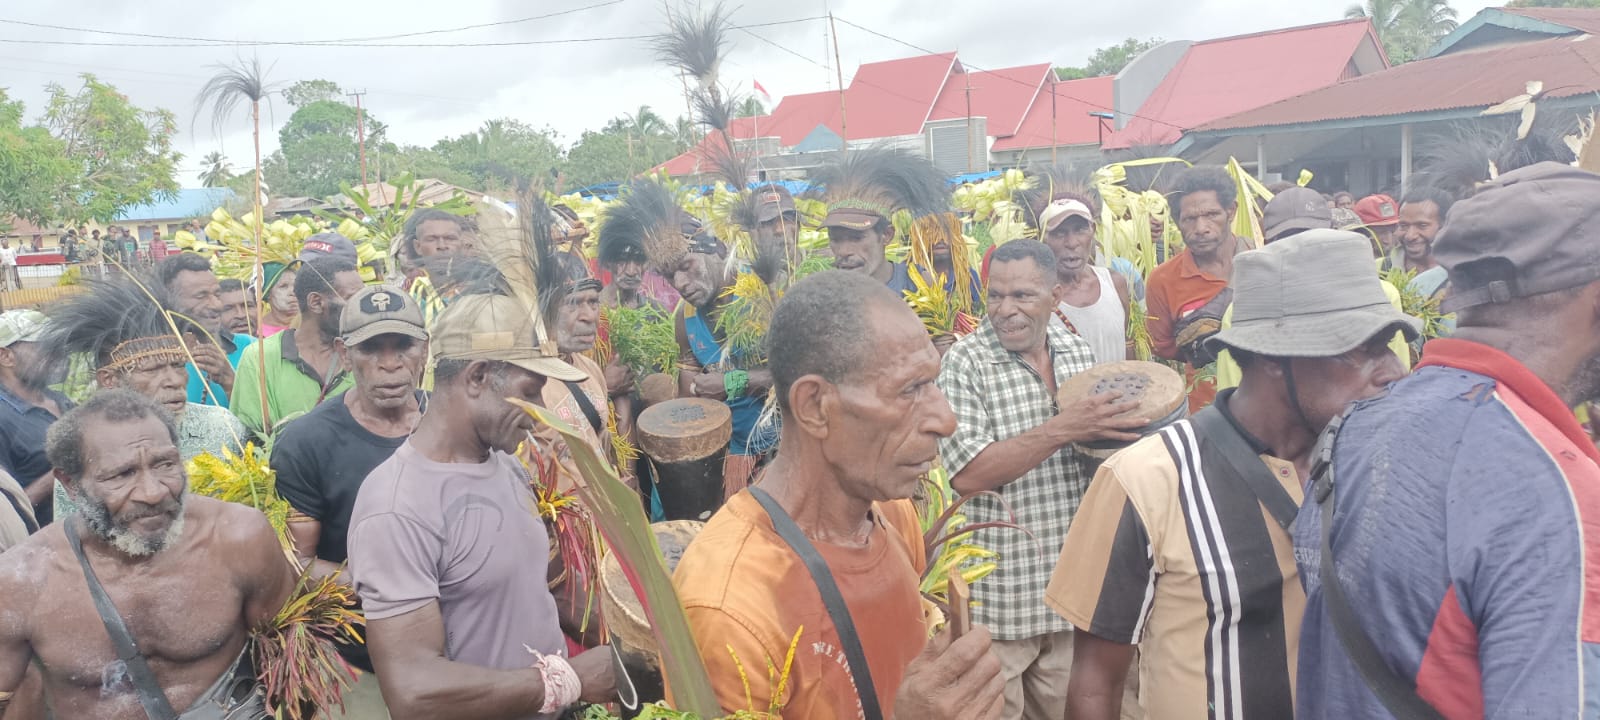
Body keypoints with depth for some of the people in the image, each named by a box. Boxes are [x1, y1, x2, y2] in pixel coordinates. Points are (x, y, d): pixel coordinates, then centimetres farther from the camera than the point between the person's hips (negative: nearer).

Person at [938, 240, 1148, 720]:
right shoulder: (966, 362, -12)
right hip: (996, 591, -5)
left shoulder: (1078, 353, 5)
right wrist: (1062, 429, -26)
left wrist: (1123, 429, -5)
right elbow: (967, 473, -21)